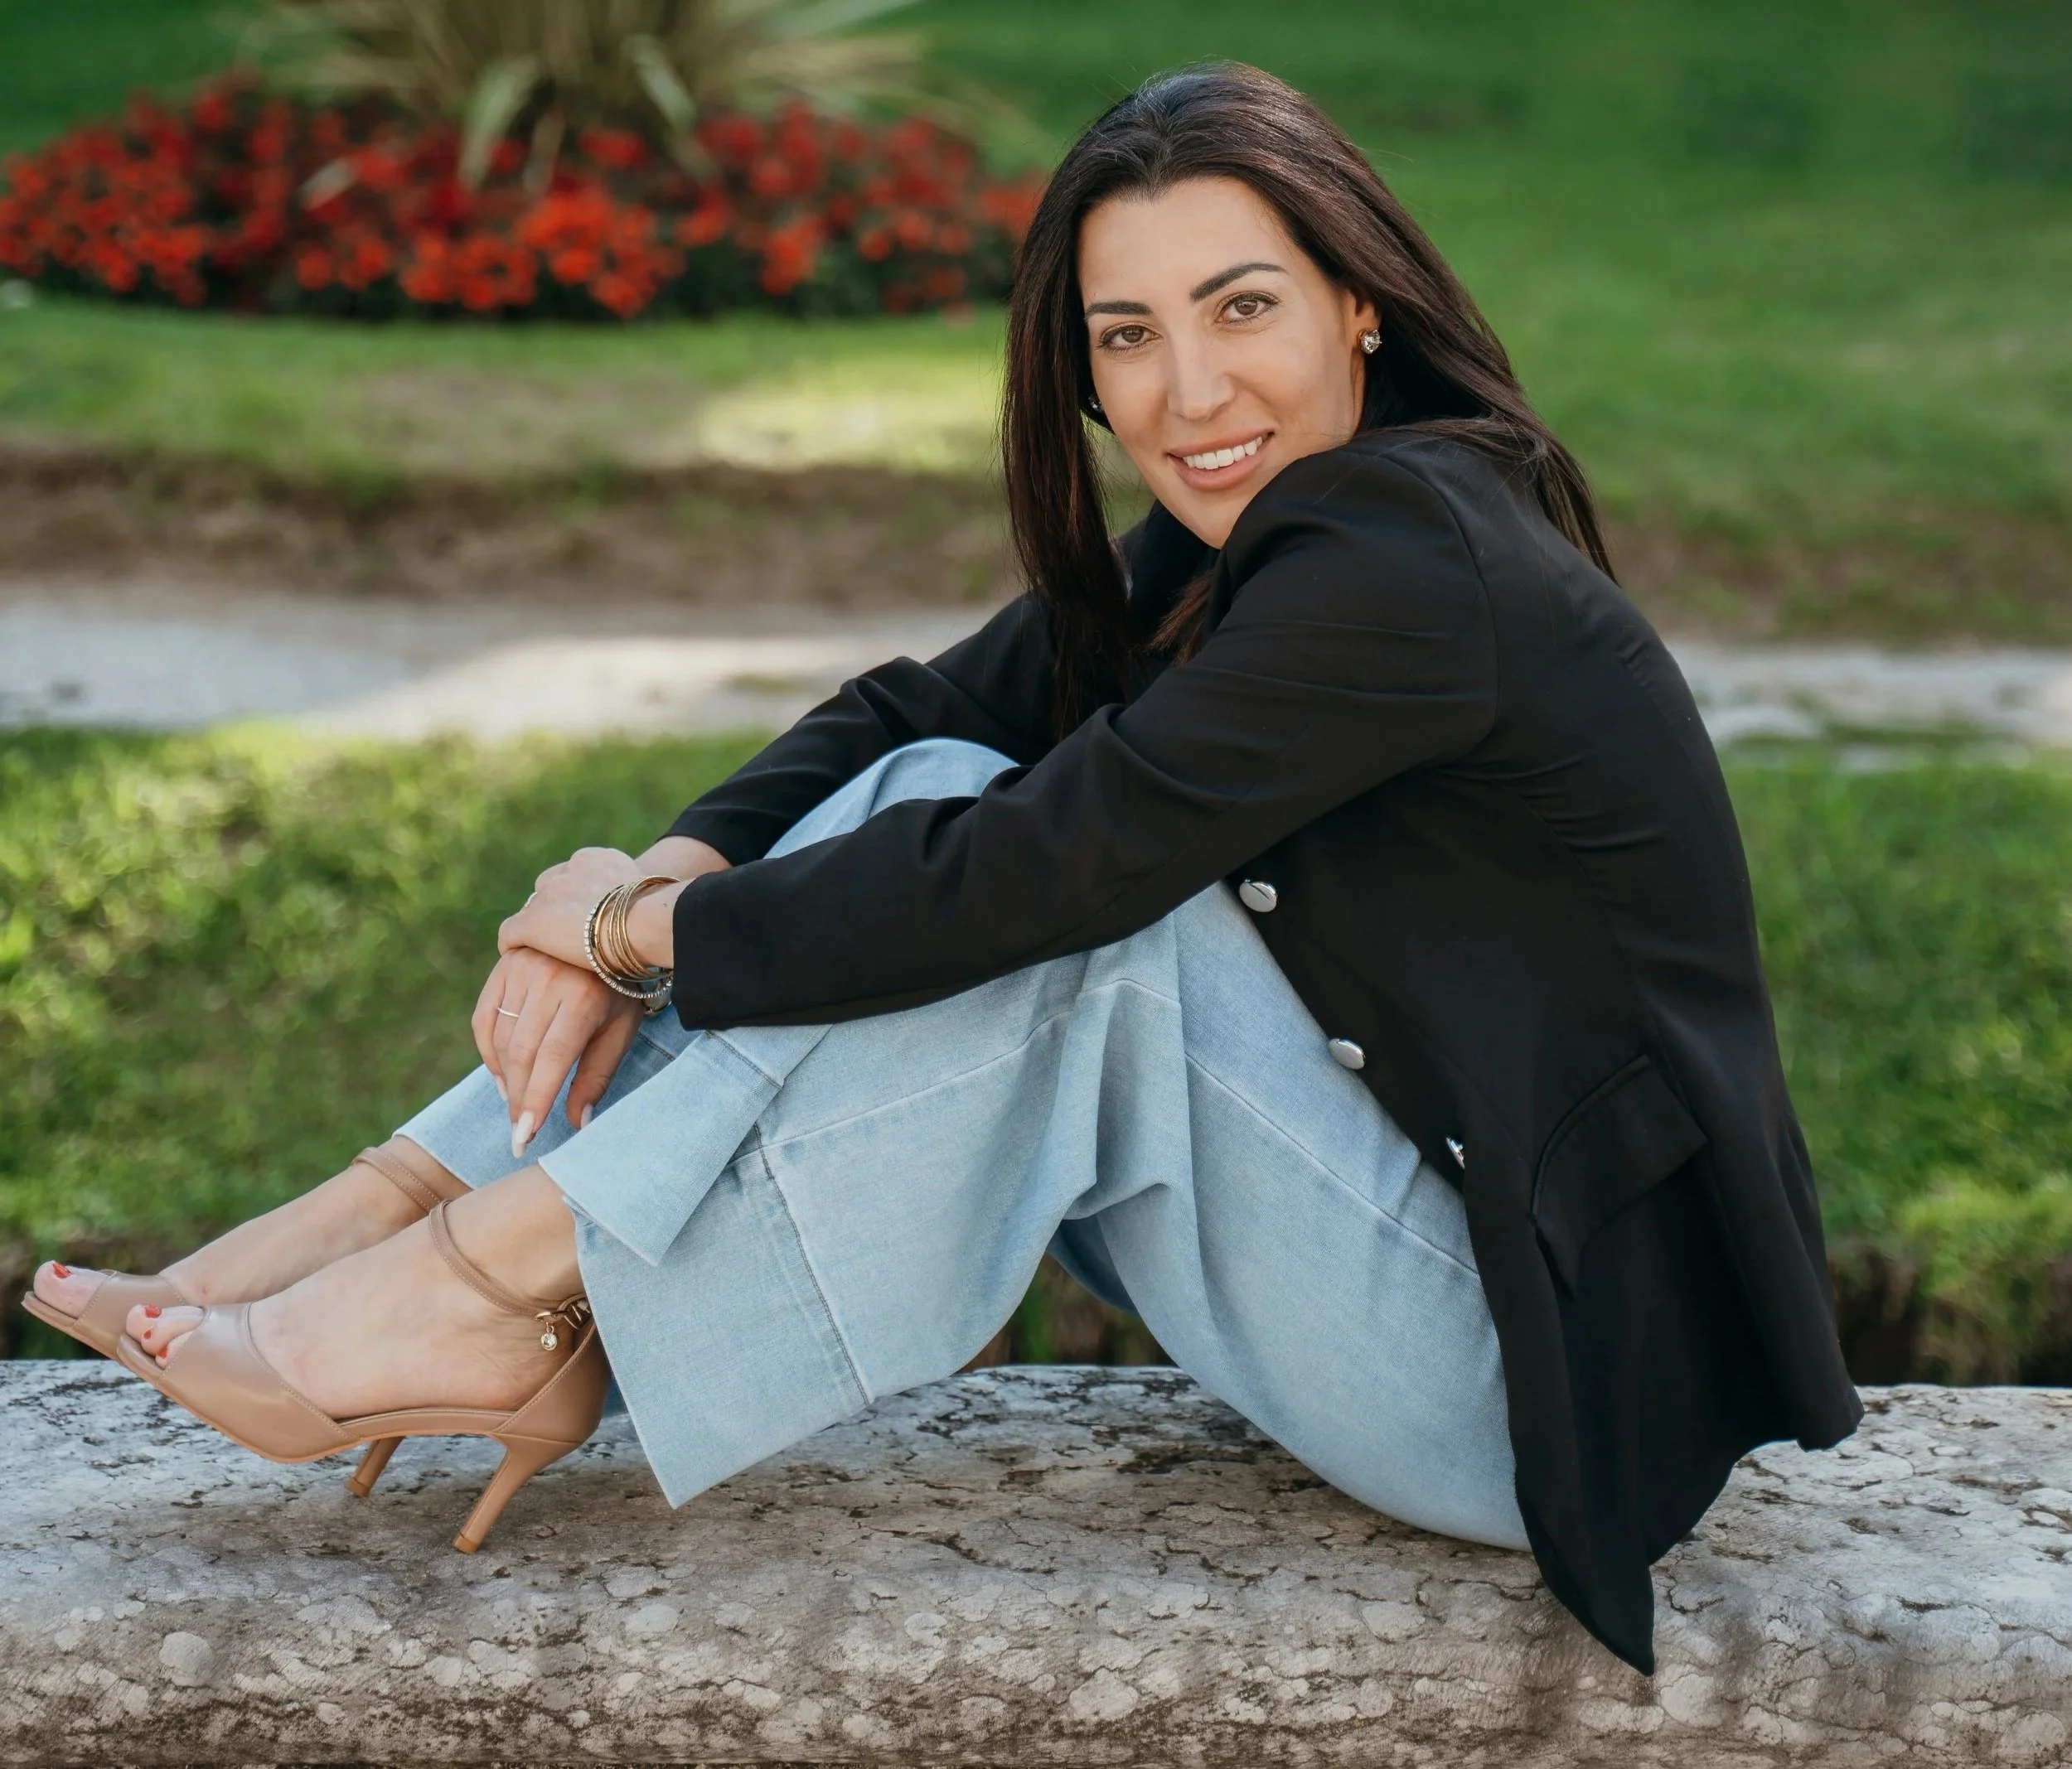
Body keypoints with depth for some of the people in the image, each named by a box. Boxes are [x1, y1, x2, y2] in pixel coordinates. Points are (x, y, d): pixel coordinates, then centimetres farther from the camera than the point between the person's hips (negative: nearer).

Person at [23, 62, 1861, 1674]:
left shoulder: (1409, 558, -22)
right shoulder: (1235, 542, 6)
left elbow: (1040, 870, -26)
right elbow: (909, 720, 6)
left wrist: (644, 925, -13)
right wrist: (653, 883, -13)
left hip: (1553, 1373, -8)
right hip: (1411, 1196, 8)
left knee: (1063, 916, -22)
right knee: (938, 803, -3)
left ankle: (492, 1288, -16)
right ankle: (418, 1209, -7)